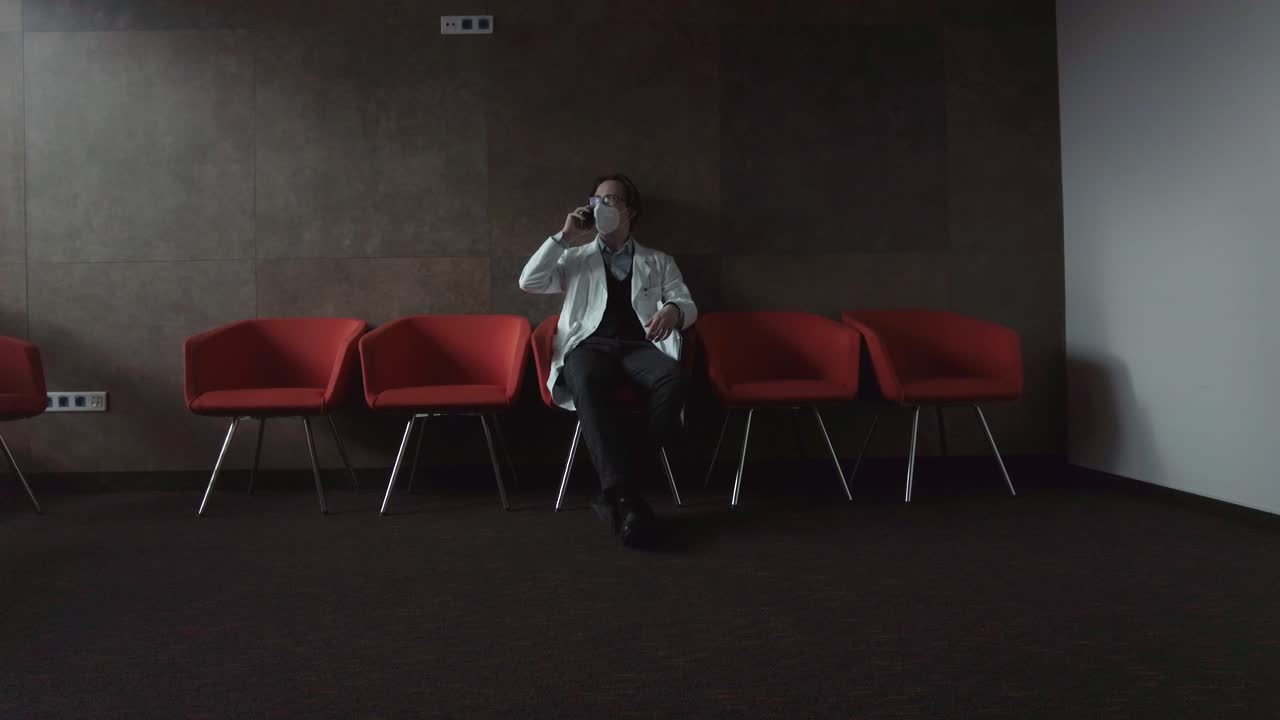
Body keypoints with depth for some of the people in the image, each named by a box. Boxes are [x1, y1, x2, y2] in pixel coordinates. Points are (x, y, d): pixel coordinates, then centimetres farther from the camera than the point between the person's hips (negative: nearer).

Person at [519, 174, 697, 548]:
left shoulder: (659, 262, 25)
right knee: (587, 382, -41)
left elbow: (689, 305, 11)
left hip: (640, 345, 1)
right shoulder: (575, 258, 26)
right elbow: (528, 283, 12)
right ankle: (625, 495, -48)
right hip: (590, 343, -1)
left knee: (672, 377, -38)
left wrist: (673, 310, -15)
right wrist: (564, 236, 8)